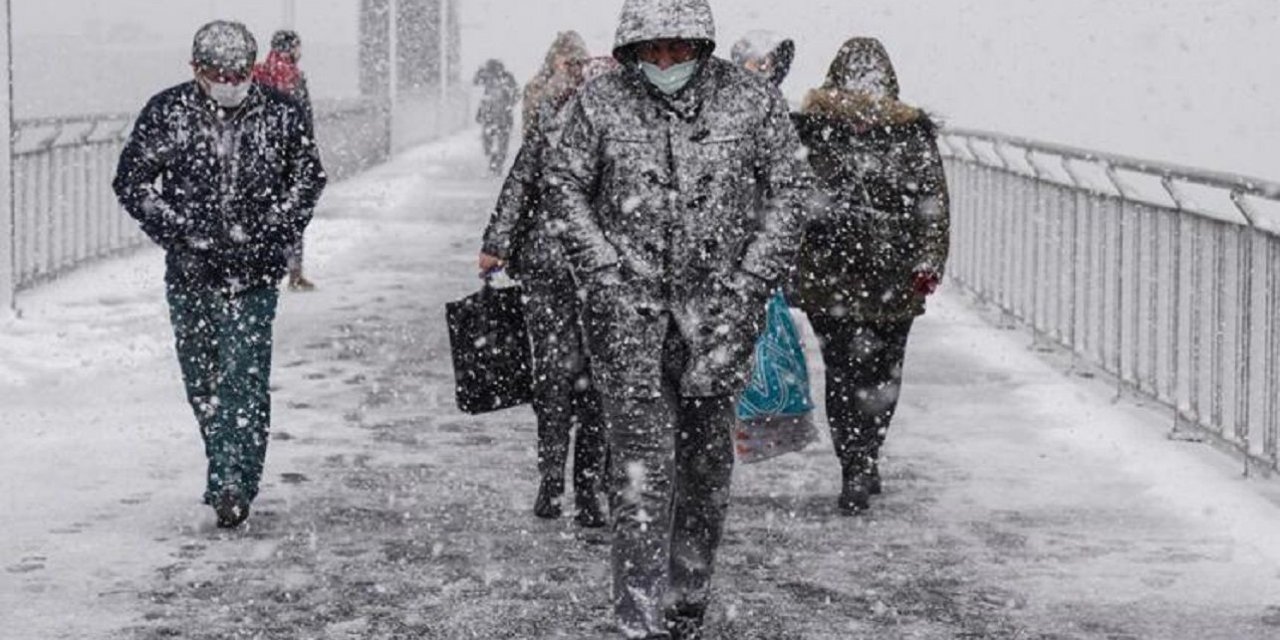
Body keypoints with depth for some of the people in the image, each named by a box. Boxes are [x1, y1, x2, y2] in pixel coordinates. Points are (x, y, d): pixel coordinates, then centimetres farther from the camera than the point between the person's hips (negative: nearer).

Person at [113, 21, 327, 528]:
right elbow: (131, 181, 2)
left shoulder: (283, 114, -3)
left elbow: (309, 177, 11)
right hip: (190, 272, 2)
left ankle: (233, 484, -12)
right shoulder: (166, 113, -4)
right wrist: (179, 232, -7)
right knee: (202, 381, 10)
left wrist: (274, 232, 0)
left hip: (255, 273, -2)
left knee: (244, 377, -12)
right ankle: (230, 475, 25)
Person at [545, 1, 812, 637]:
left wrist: (751, 281, -4)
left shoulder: (752, 101, -2)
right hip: (629, 302, -1)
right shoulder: (599, 104, -3)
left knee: (706, 455, 10)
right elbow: (565, 184, 5)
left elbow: (789, 189, 4)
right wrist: (603, 267, -6)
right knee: (640, 459, -9)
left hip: (719, 303, 2)